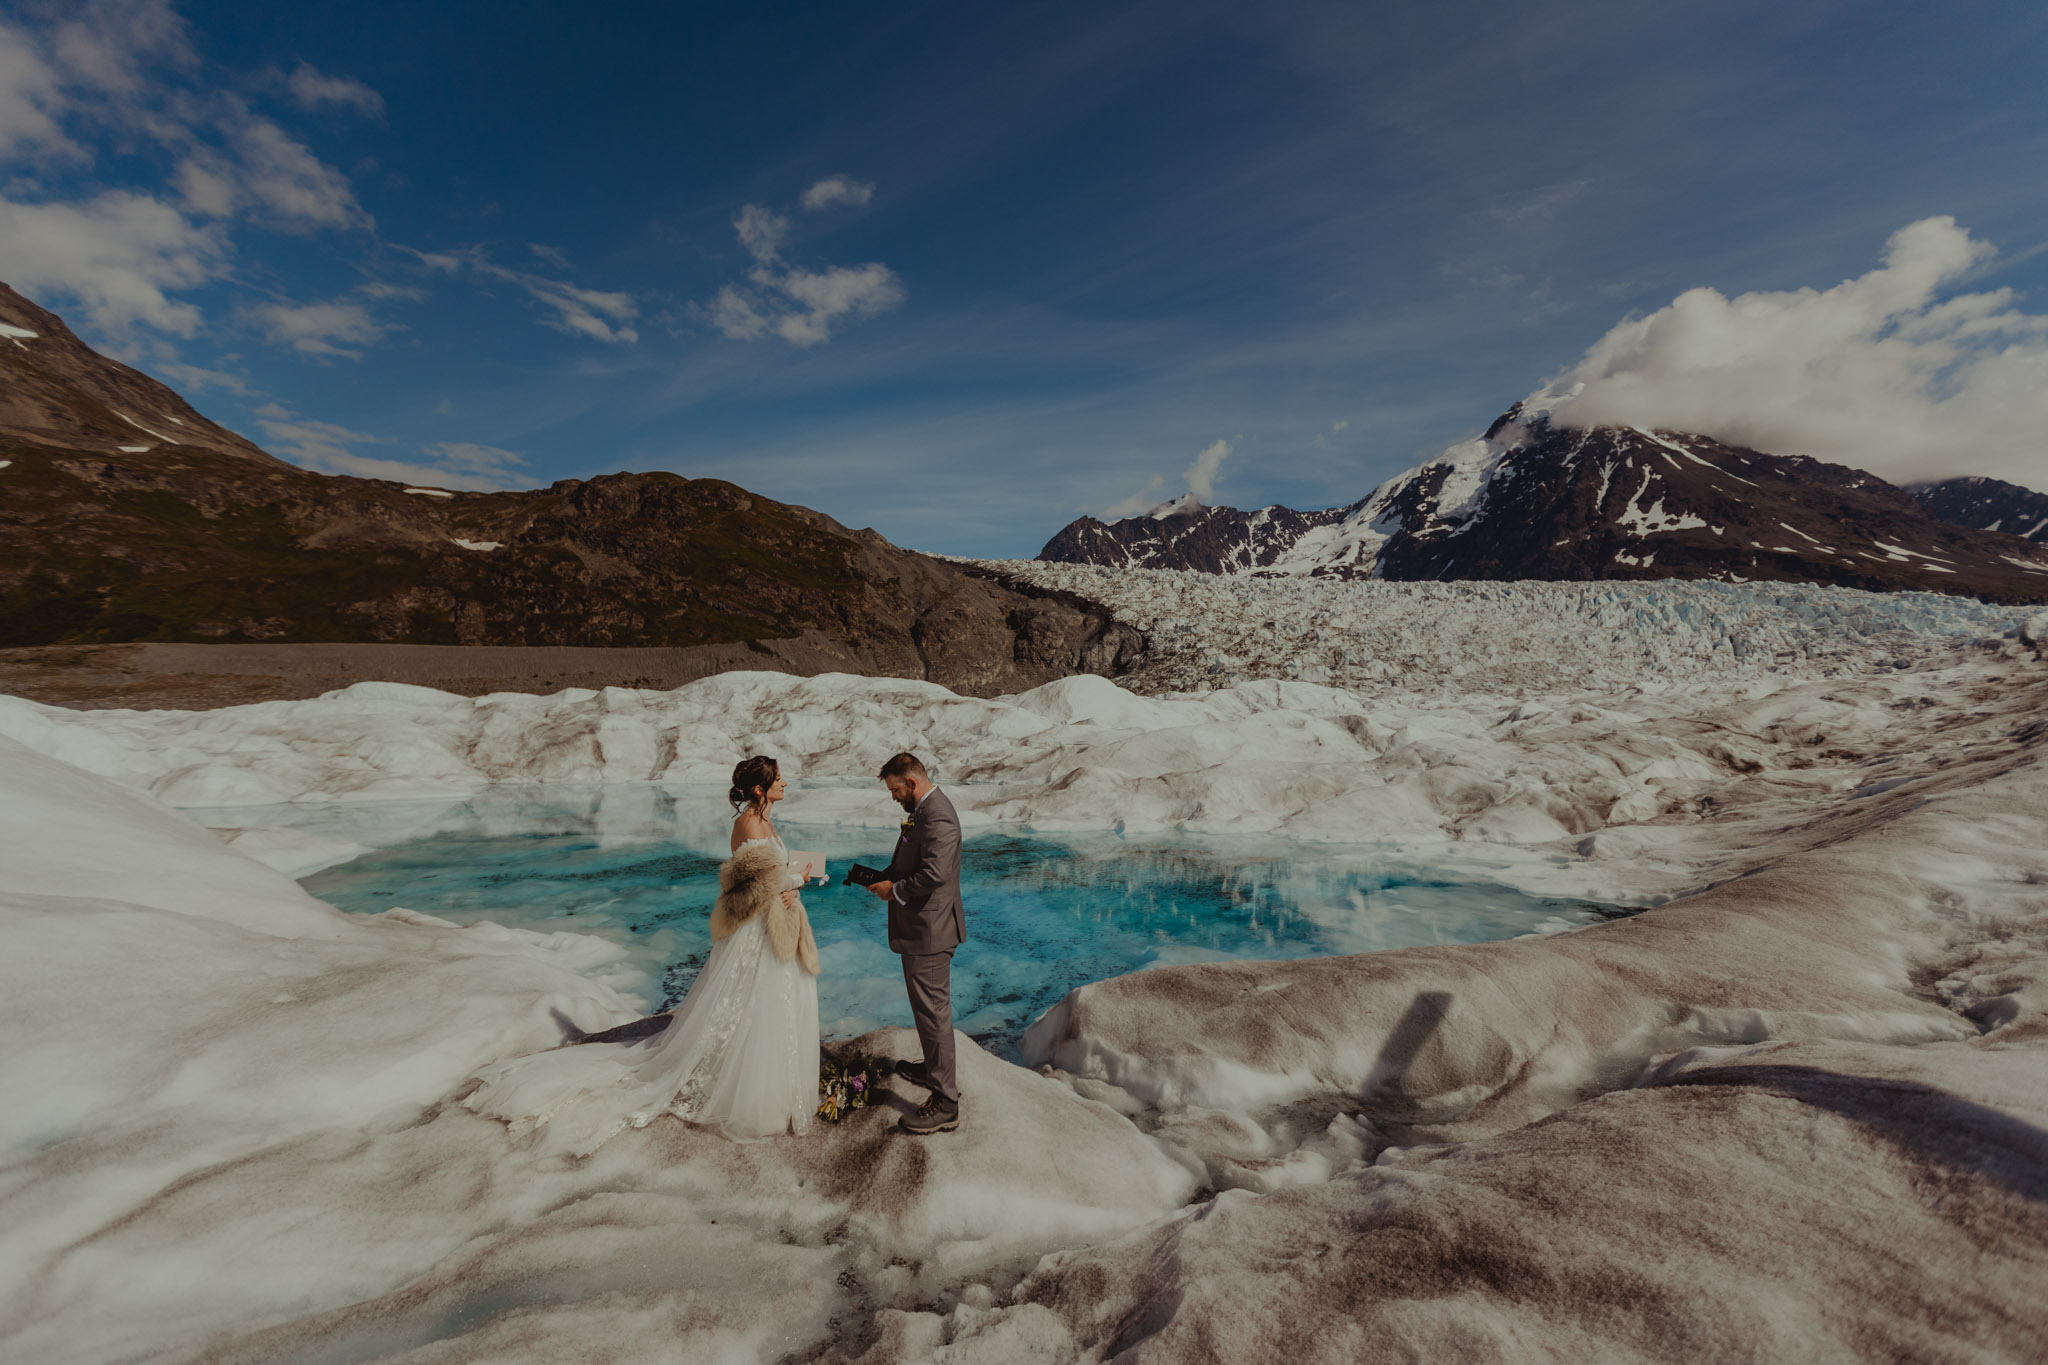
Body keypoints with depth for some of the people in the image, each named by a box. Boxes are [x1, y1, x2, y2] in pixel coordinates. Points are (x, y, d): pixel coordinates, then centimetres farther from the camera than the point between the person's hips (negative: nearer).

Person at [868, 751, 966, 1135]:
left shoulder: (937, 816, -23)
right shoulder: (925, 810, 11)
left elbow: (933, 874, -31)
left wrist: (894, 890, -17)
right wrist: (885, 876, 4)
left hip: (929, 930, -11)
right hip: (923, 929, 11)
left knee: (933, 1010, -3)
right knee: (929, 1006, 24)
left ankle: (945, 1103, 7)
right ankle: (933, 1070, 42)